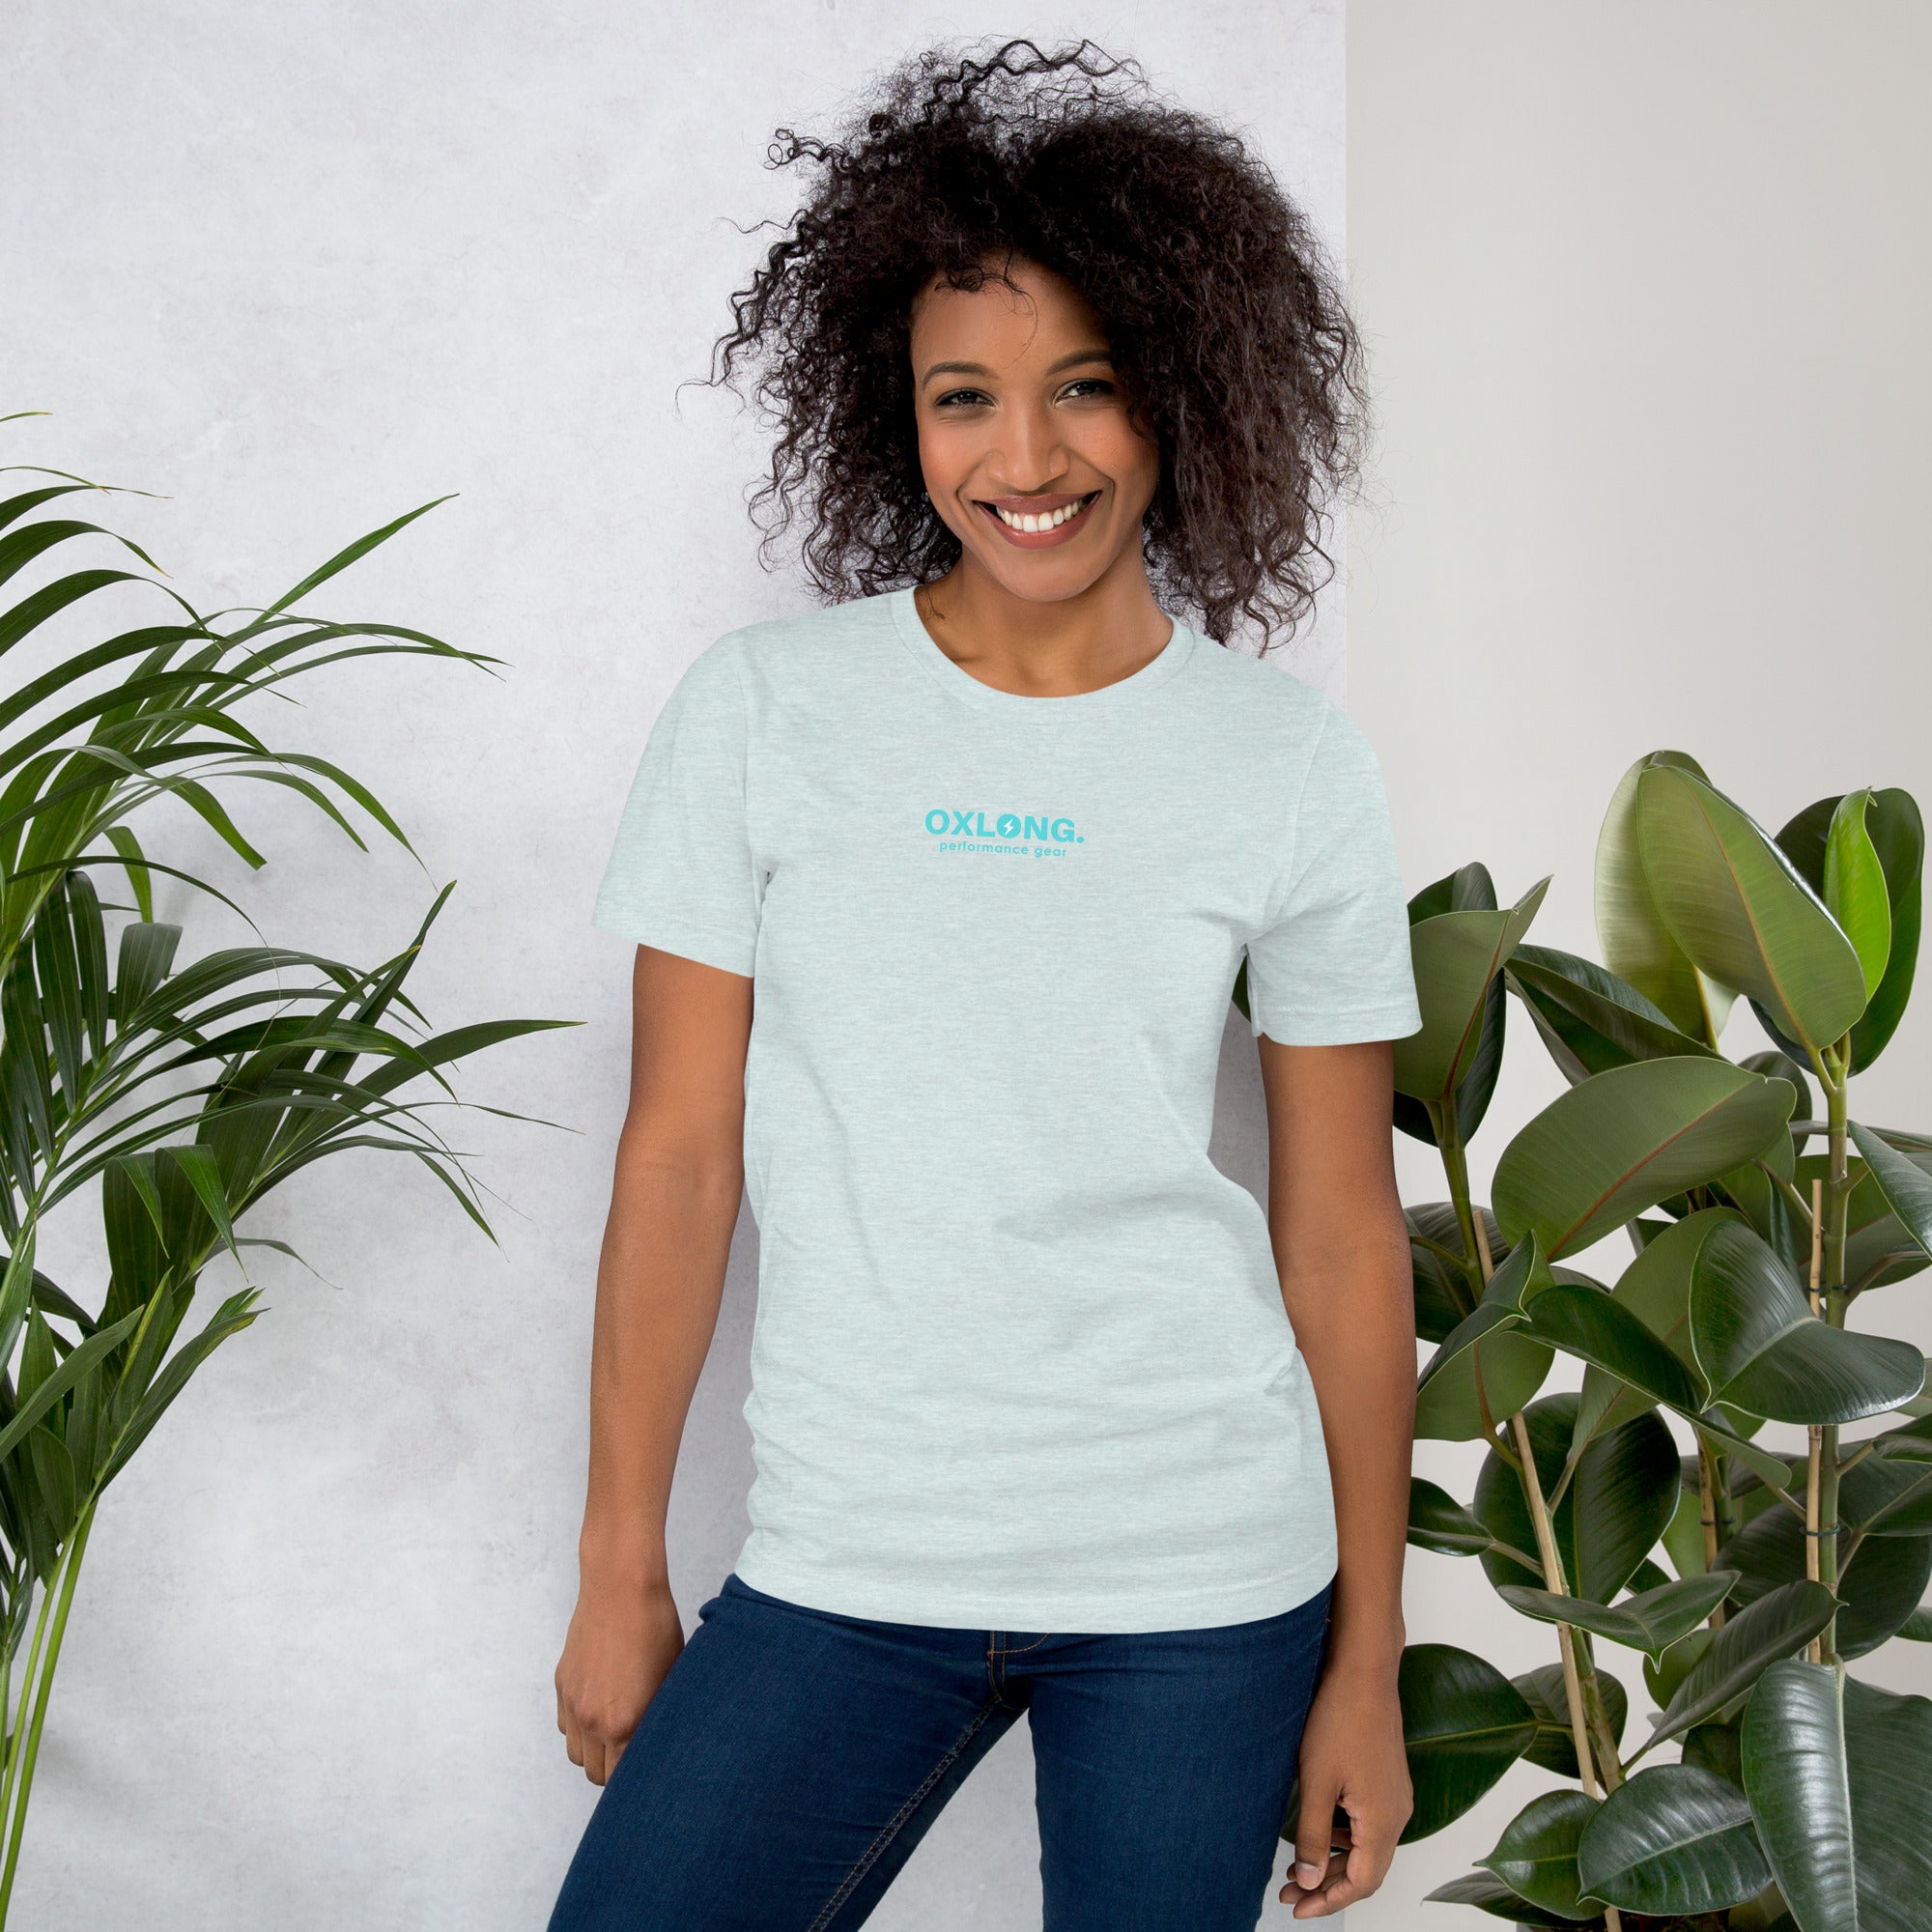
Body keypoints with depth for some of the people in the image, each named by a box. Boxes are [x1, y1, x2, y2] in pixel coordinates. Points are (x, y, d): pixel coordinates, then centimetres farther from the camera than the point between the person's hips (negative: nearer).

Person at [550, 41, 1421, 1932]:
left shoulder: (1291, 771, -1)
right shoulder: (762, 712, -2)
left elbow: (1343, 1238, 2)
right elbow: (677, 1154, 1)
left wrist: (1367, 1665, 4)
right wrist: (620, 1570, 2)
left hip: (1206, 1582, 0)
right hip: (844, 1567, 0)